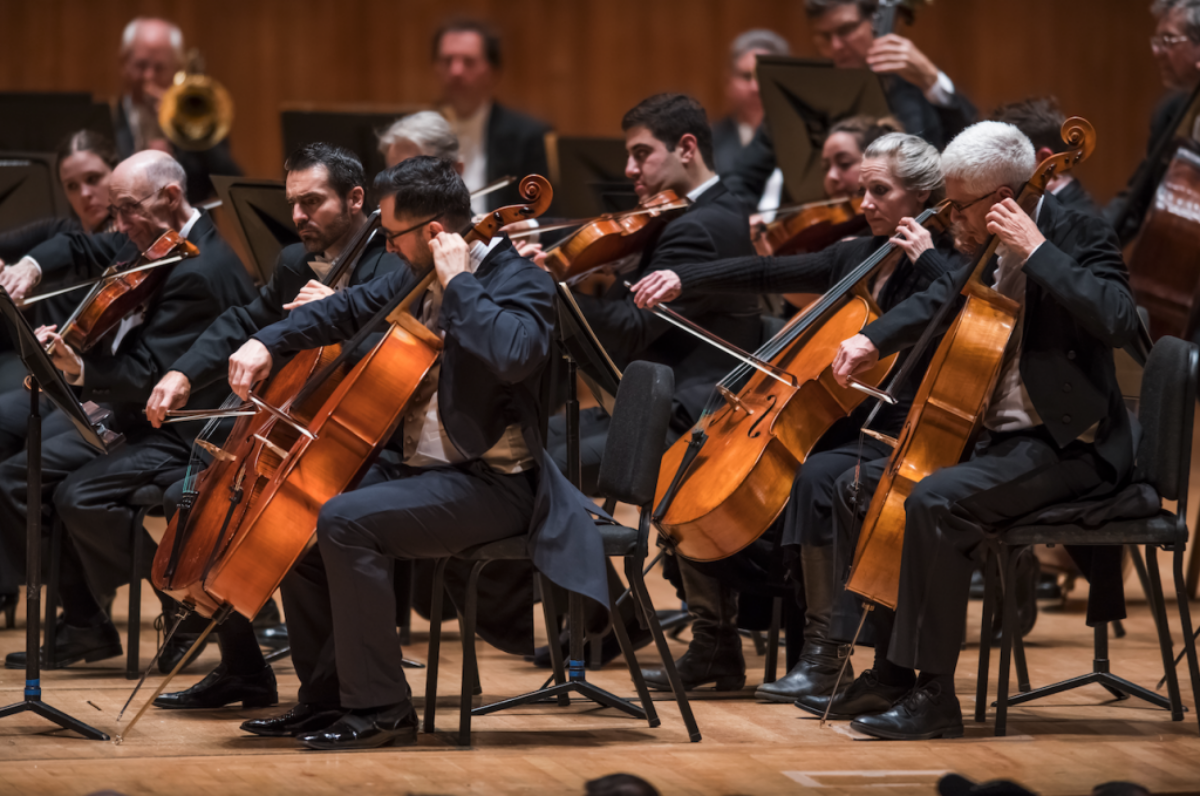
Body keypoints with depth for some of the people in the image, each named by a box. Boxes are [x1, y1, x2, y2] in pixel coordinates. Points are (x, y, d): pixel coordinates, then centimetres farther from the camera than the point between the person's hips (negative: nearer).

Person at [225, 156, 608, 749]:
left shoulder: (517, 280, -15)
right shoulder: (419, 279, 10)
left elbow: (513, 355, -34)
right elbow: (349, 309, 20)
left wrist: (458, 281, -25)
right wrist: (268, 342, 5)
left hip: (491, 483, -10)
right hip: (422, 467, 10)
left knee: (345, 521, -26)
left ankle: (380, 707, -20)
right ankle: (325, 695, 12)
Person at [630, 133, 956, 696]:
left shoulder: (939, 268, -5)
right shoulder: (853, 258, 16)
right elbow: (766, 274, 12)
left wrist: (924, 257, -21)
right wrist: (682, 280, 2)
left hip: (890, 439, -8)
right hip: (830, 427, 8)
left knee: (815, 479, -39)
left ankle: (824, 655, -31)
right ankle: (715, 647, 3)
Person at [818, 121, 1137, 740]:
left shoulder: (1078, 240, -14)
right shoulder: (992, 253, 9)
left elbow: (1119, 322, -32)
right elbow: (944, 299, 27)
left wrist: (1037, 251, -29)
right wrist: (874, 339, 8)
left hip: (1063, 445, -10)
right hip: (993, 435, 10)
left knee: (933, 501, -31)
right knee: (858, 489, 9)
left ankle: (934, 694, -25)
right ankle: (890, 671, 12)